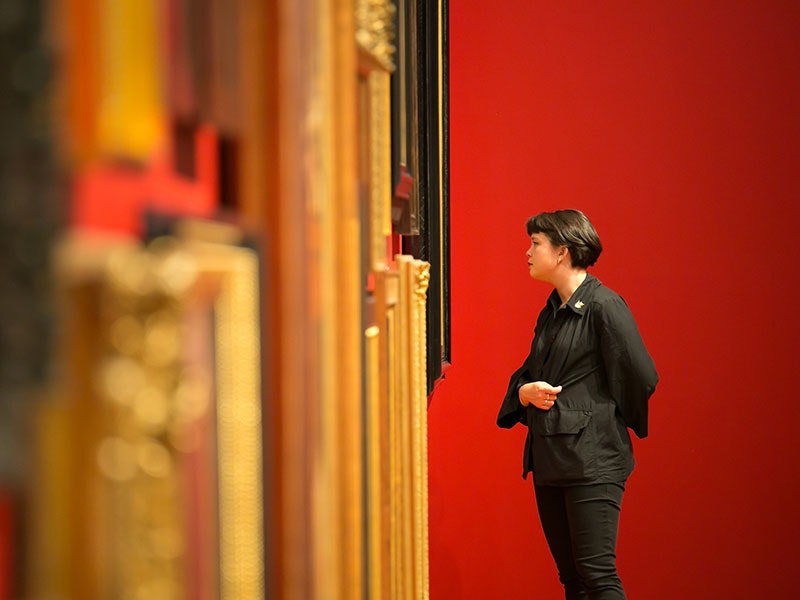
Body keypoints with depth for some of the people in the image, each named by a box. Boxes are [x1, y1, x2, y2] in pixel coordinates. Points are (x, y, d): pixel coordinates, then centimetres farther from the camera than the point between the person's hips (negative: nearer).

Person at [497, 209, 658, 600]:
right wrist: (526, 392, 0)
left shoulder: (604, 305, -10)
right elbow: (527, 374, 23)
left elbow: (641, 377, -14)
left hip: (591, 460, -9)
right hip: (549, 460, 9)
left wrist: (609, 419, 1)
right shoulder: (550, 313, 16)